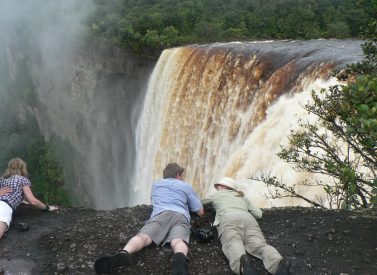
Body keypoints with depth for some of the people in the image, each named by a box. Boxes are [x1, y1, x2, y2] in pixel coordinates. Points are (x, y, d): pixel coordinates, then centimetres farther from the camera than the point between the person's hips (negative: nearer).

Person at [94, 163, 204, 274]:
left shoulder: (156, 184, 36)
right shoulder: (187, 186, 30)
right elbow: (200, 212, 33)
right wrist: (187, 203, 53)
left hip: (160, 214, 1)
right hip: (180, 216, -1)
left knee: (142, 237, -22)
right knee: (178, 241, -29)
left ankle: (123, 254, -55)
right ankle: (179, 259, -65)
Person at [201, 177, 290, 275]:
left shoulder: (216, 195, 31)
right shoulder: (243, 197, 38)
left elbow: (199, 203, 46)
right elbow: (259, 214, 35)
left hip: (228, 220, -3)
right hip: (249, 219, 3)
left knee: (233, 244, -28)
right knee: (259, 244, -20)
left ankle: (242, 262, -64)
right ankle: (278, 263, -52)